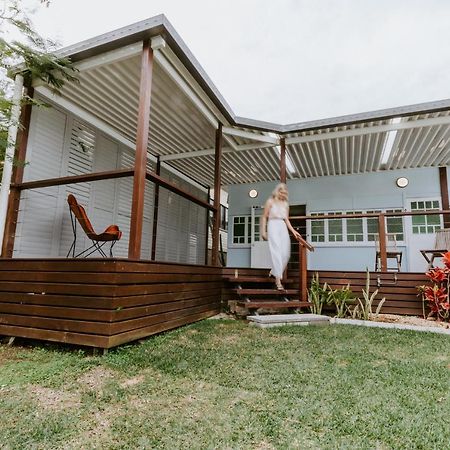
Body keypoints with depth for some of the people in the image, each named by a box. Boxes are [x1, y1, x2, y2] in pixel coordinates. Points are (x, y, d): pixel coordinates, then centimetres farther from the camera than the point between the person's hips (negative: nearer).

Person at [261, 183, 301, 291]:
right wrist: (263, 231, -4)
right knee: (276, 252, -13)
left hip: (283, 227, 5)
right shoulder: (270, 201, 6)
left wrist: (293, 231, 8)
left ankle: (274, 272, 17)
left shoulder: (285, 204, 19)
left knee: (286, 253, -5)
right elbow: (264, 217, 4)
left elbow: (286, 219, 19)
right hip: (273, 226, -5)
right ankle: (278, 280, -14)